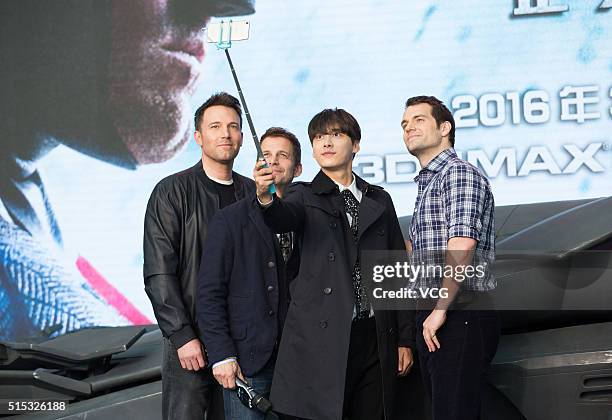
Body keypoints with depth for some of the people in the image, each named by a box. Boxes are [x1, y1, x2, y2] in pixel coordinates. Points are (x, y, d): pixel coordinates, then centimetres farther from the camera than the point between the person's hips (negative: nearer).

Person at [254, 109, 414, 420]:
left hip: (375, 338, 3)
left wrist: (404, 339, 11)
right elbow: (283, 218, -19)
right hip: (322, 341, -3)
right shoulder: (305, 197, 6)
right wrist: (266, 198, -43)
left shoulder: (379, 201, 15)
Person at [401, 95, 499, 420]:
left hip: (460, 316, -10)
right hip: (431, 319, 10)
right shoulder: (426, 183, 24)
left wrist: (440, 309, -19)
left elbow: (461, 247, -21)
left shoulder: (460, 174, -8)